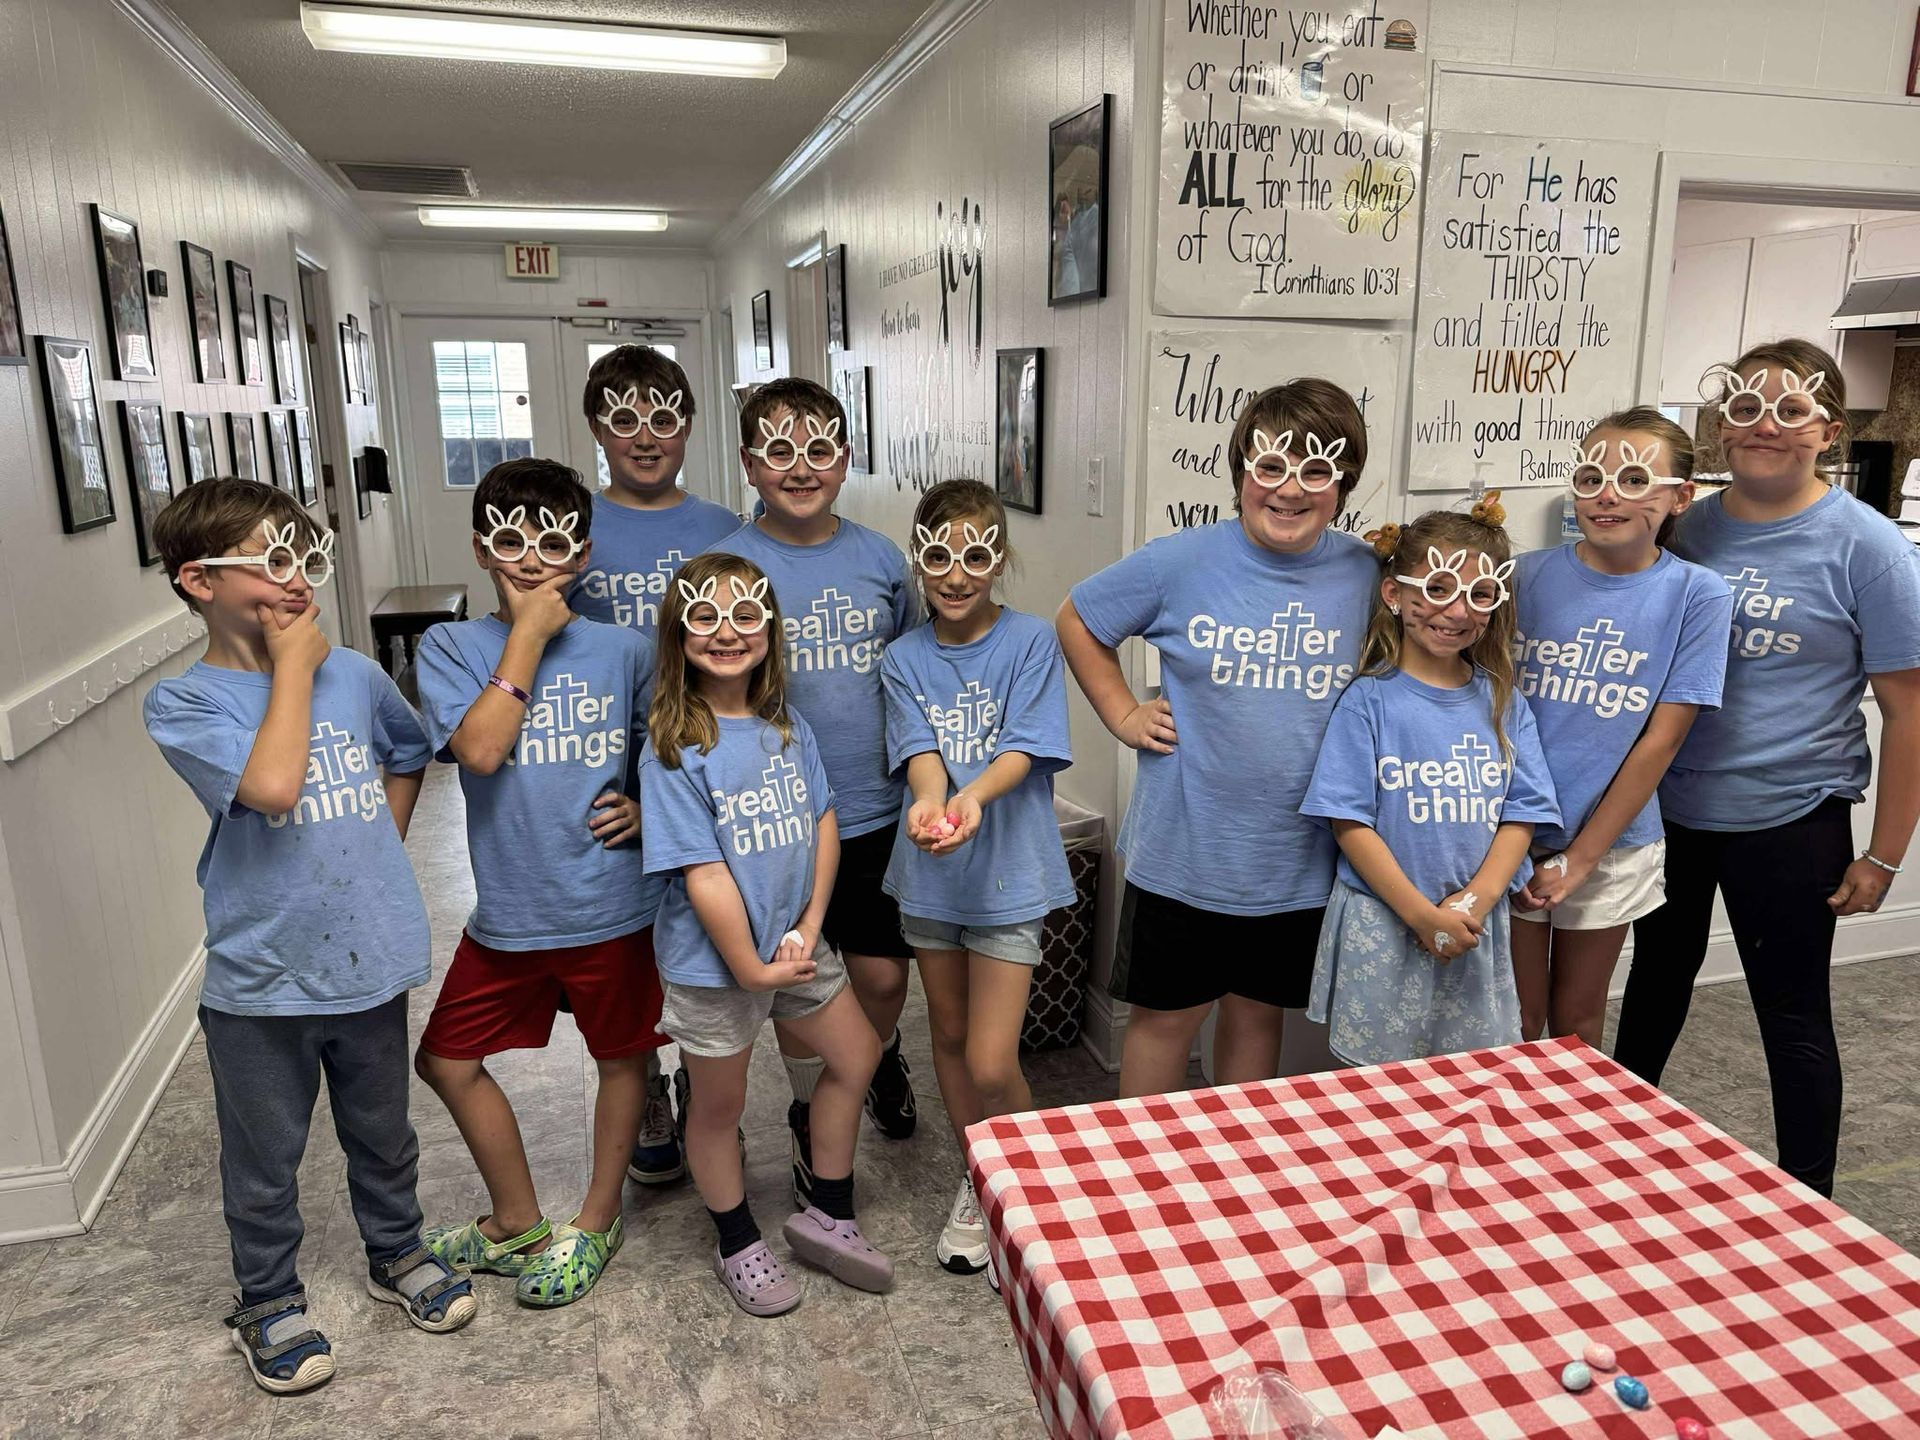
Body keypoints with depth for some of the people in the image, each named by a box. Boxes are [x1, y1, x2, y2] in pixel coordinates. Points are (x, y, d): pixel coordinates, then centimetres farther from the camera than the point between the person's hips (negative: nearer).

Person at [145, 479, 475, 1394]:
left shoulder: (355, 675, -1)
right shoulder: (183, 704, -12)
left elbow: (407, 755, 18)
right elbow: (271, 786, -30)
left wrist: (377, 846, 6)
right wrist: (292, 664, -20)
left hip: (368, 960, 3)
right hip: (260, 978, -3)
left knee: (382, 1133, 21)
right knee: (265, 1162, 16)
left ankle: (397, 1255, 45)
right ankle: (269, 1302, 39)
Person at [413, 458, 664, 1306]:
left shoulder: (623, 650, -3)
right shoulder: (451, 647, -3)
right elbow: (480, 748, -20)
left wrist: (647, 808, -9)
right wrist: (528, 635, -17)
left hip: (610, 902, -1)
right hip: (507, 908, 2)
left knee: (623, 1055, 12)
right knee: (447, 1058, 13)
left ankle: (596, 1222, 37)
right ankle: (517, 1223, 36)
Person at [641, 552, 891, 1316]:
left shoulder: (789, 728, -2)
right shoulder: (674, 749, -20)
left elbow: (823, 822, 0)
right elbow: (703, 875, -22)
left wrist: (809, 927, -9)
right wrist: (751, 967, -18)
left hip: (794, 944, 6)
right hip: (713, 960, -6)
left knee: (857, 1057, 18)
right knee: (719, 1105, 14)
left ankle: (826, 1216, 38)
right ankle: (739, 1246, 39)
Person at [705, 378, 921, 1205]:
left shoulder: (879, 558, 1)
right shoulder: (723, 567, -9)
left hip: (876, 811, 3)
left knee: (883, 973, 12)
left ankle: (880, 1060, 47)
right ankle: (812, 1113, 38)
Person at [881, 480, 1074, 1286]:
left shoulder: (1031, 642, -7)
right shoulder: (904, 660, 2)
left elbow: (1023, 749, -17)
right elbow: (920, 751, -12)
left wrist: (974, 796, -37)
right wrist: (927, 802, -35)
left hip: (1009, 871, -4)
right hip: (930, 871, 4)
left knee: (991, 1064, -6)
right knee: (949, 1036, 18)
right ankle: (977, 1183, 40)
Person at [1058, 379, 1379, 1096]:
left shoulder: (1368, 576, -5)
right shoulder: (1180, 563, -11)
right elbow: (1077, 620, 3)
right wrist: (1123, 714, -3)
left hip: (1301, 858, 2)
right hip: (1184, 848, -2)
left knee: (1258, 1012, 20)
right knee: (1166, 1015, 13)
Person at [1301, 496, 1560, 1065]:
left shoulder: (1503, 704, 4)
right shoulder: (1369, 701, -8)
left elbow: (1521, 815, 1)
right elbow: (1350, 822, -12)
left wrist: (1472, 904, -13)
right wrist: (1424, 914, -15)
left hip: (1477, 930, 4)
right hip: (1382, 927, -4)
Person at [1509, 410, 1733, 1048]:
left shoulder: (1697, 595, -8)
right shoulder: (1530, 576, -7)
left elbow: (1661, 738, -8)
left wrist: (1580, 858, -9)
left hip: (1613, 842, 0)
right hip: (1512, 835, 0)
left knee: (1578, 1017, 17)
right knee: (1517, 1021, 11)